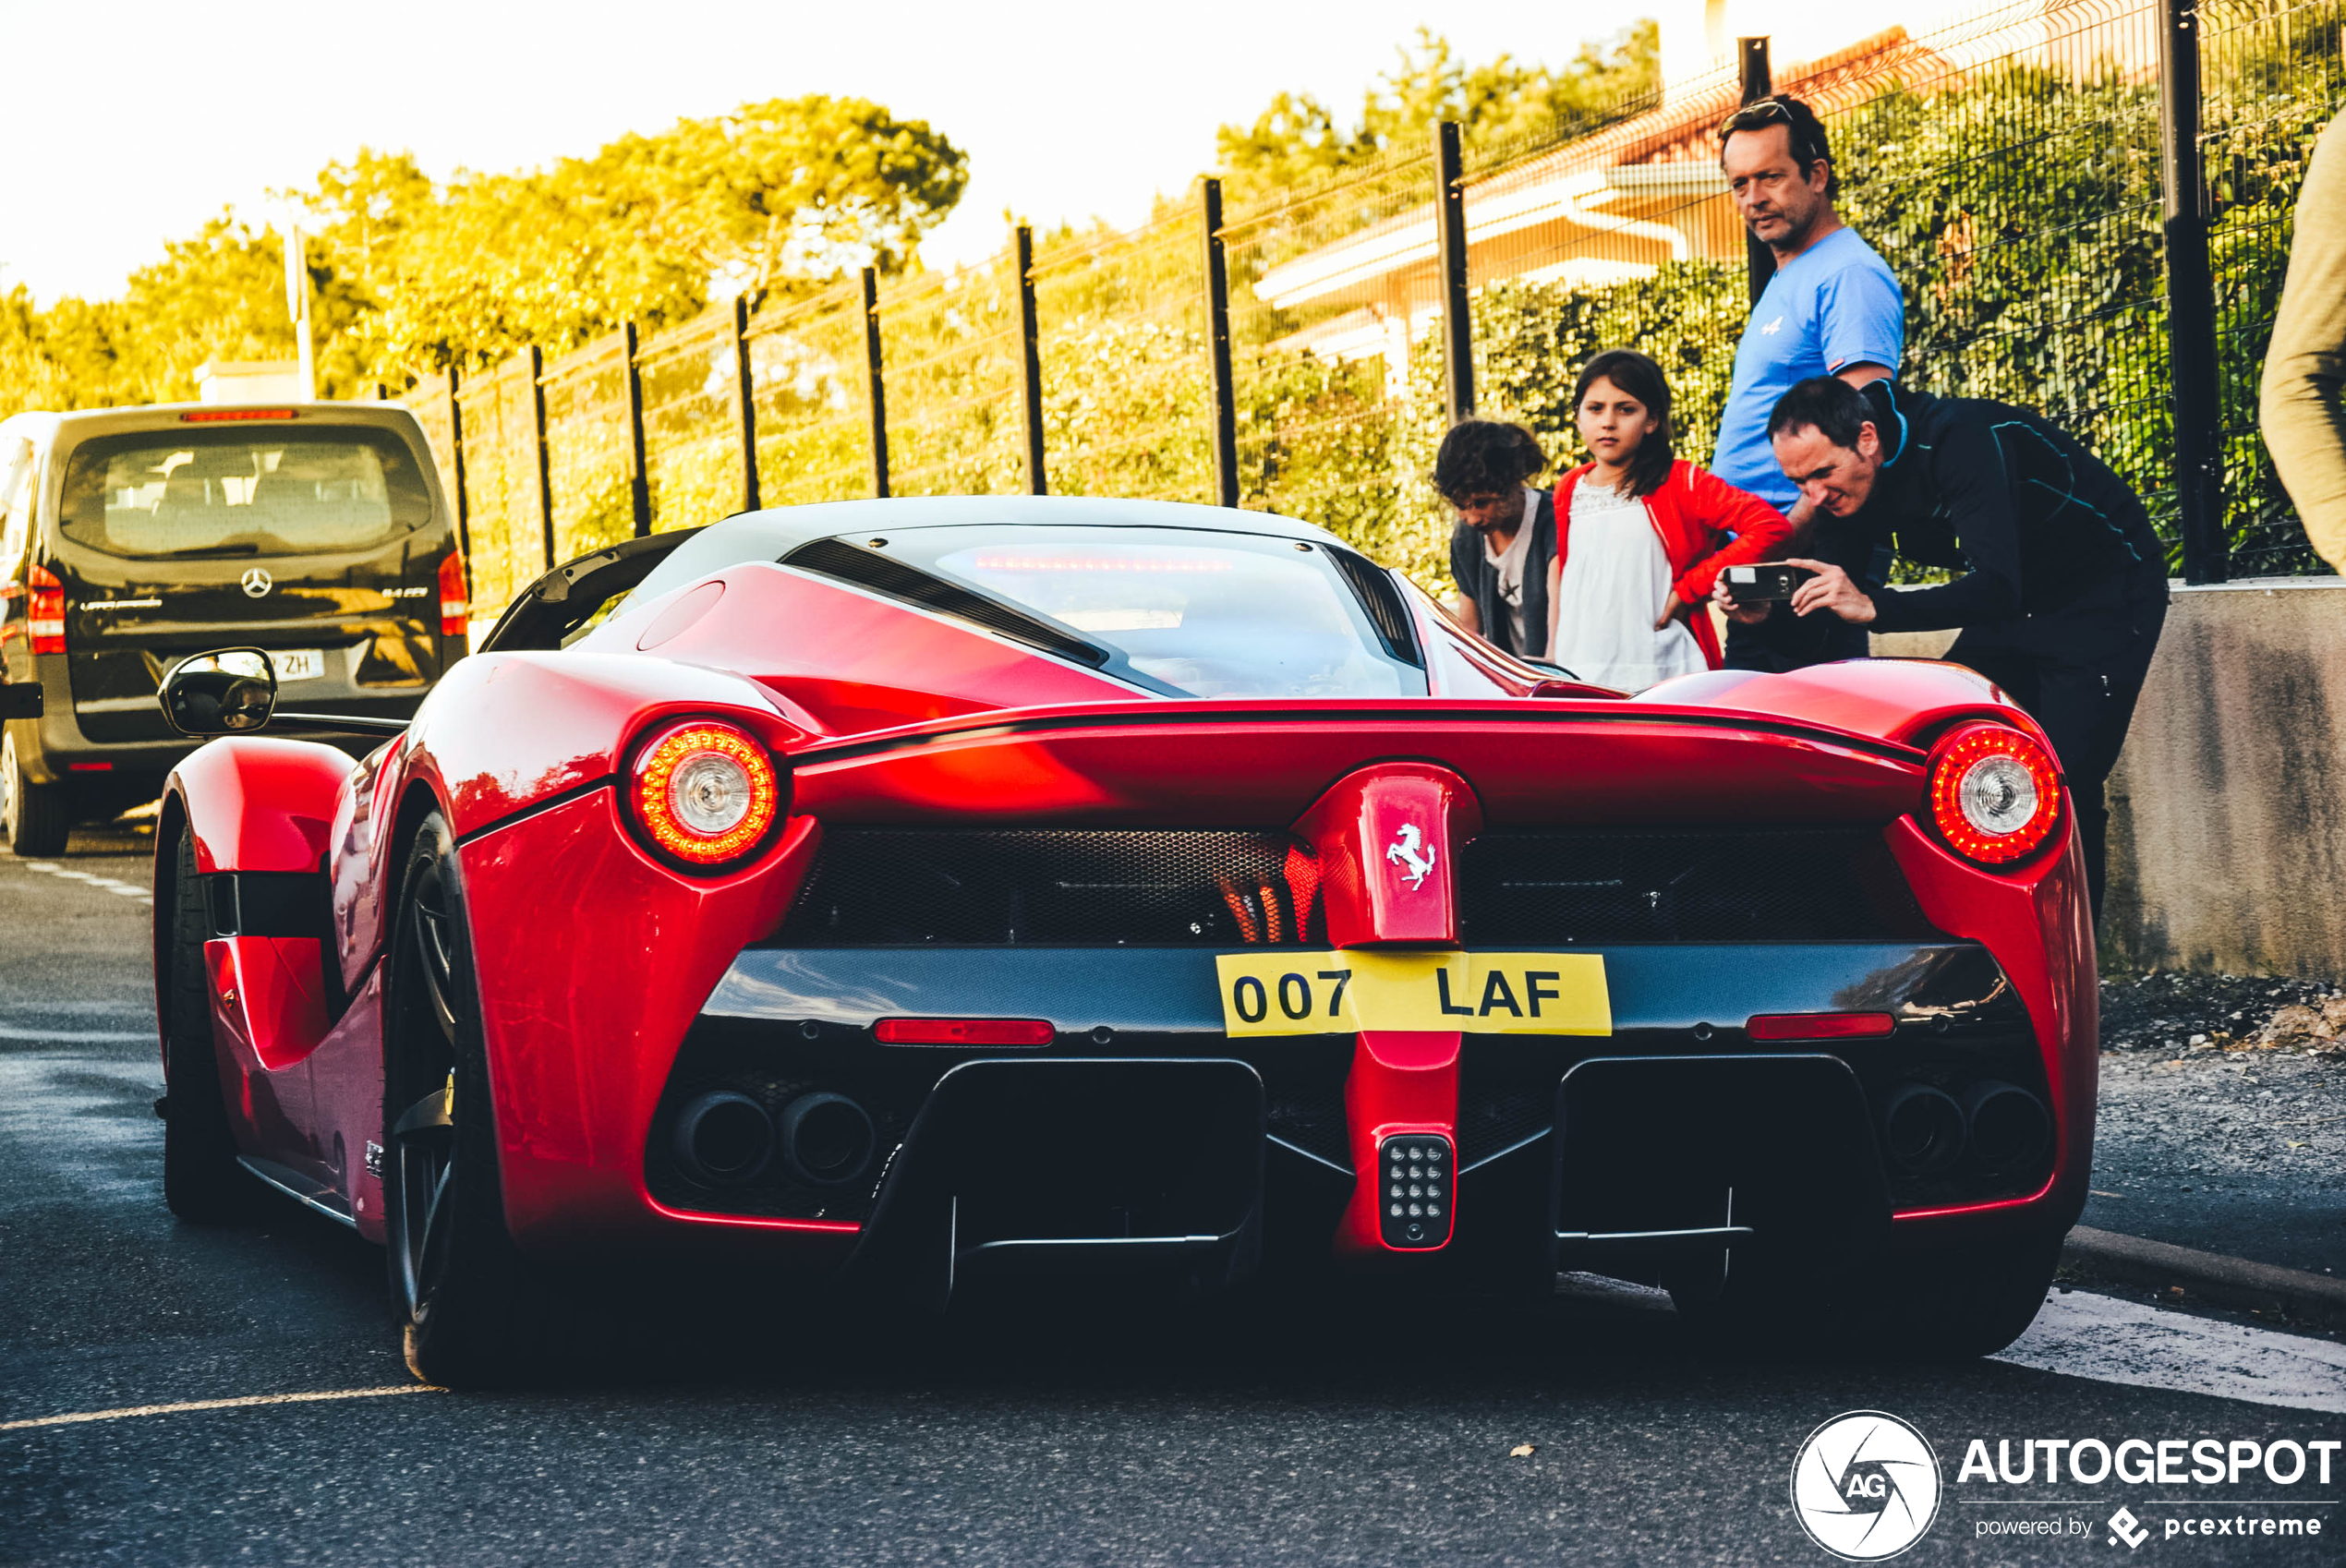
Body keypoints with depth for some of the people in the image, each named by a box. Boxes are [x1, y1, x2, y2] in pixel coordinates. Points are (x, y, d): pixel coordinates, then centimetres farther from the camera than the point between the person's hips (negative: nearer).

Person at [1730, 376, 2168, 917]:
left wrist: (1873, 607, -50)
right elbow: (1831, 617, -2)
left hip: (2107, 592, -8)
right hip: (2019, 604, 8)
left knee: (2063, 786, -17)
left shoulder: (1959, 438, -33)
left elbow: (1997, 588, -42)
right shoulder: (1845, 487, -9)